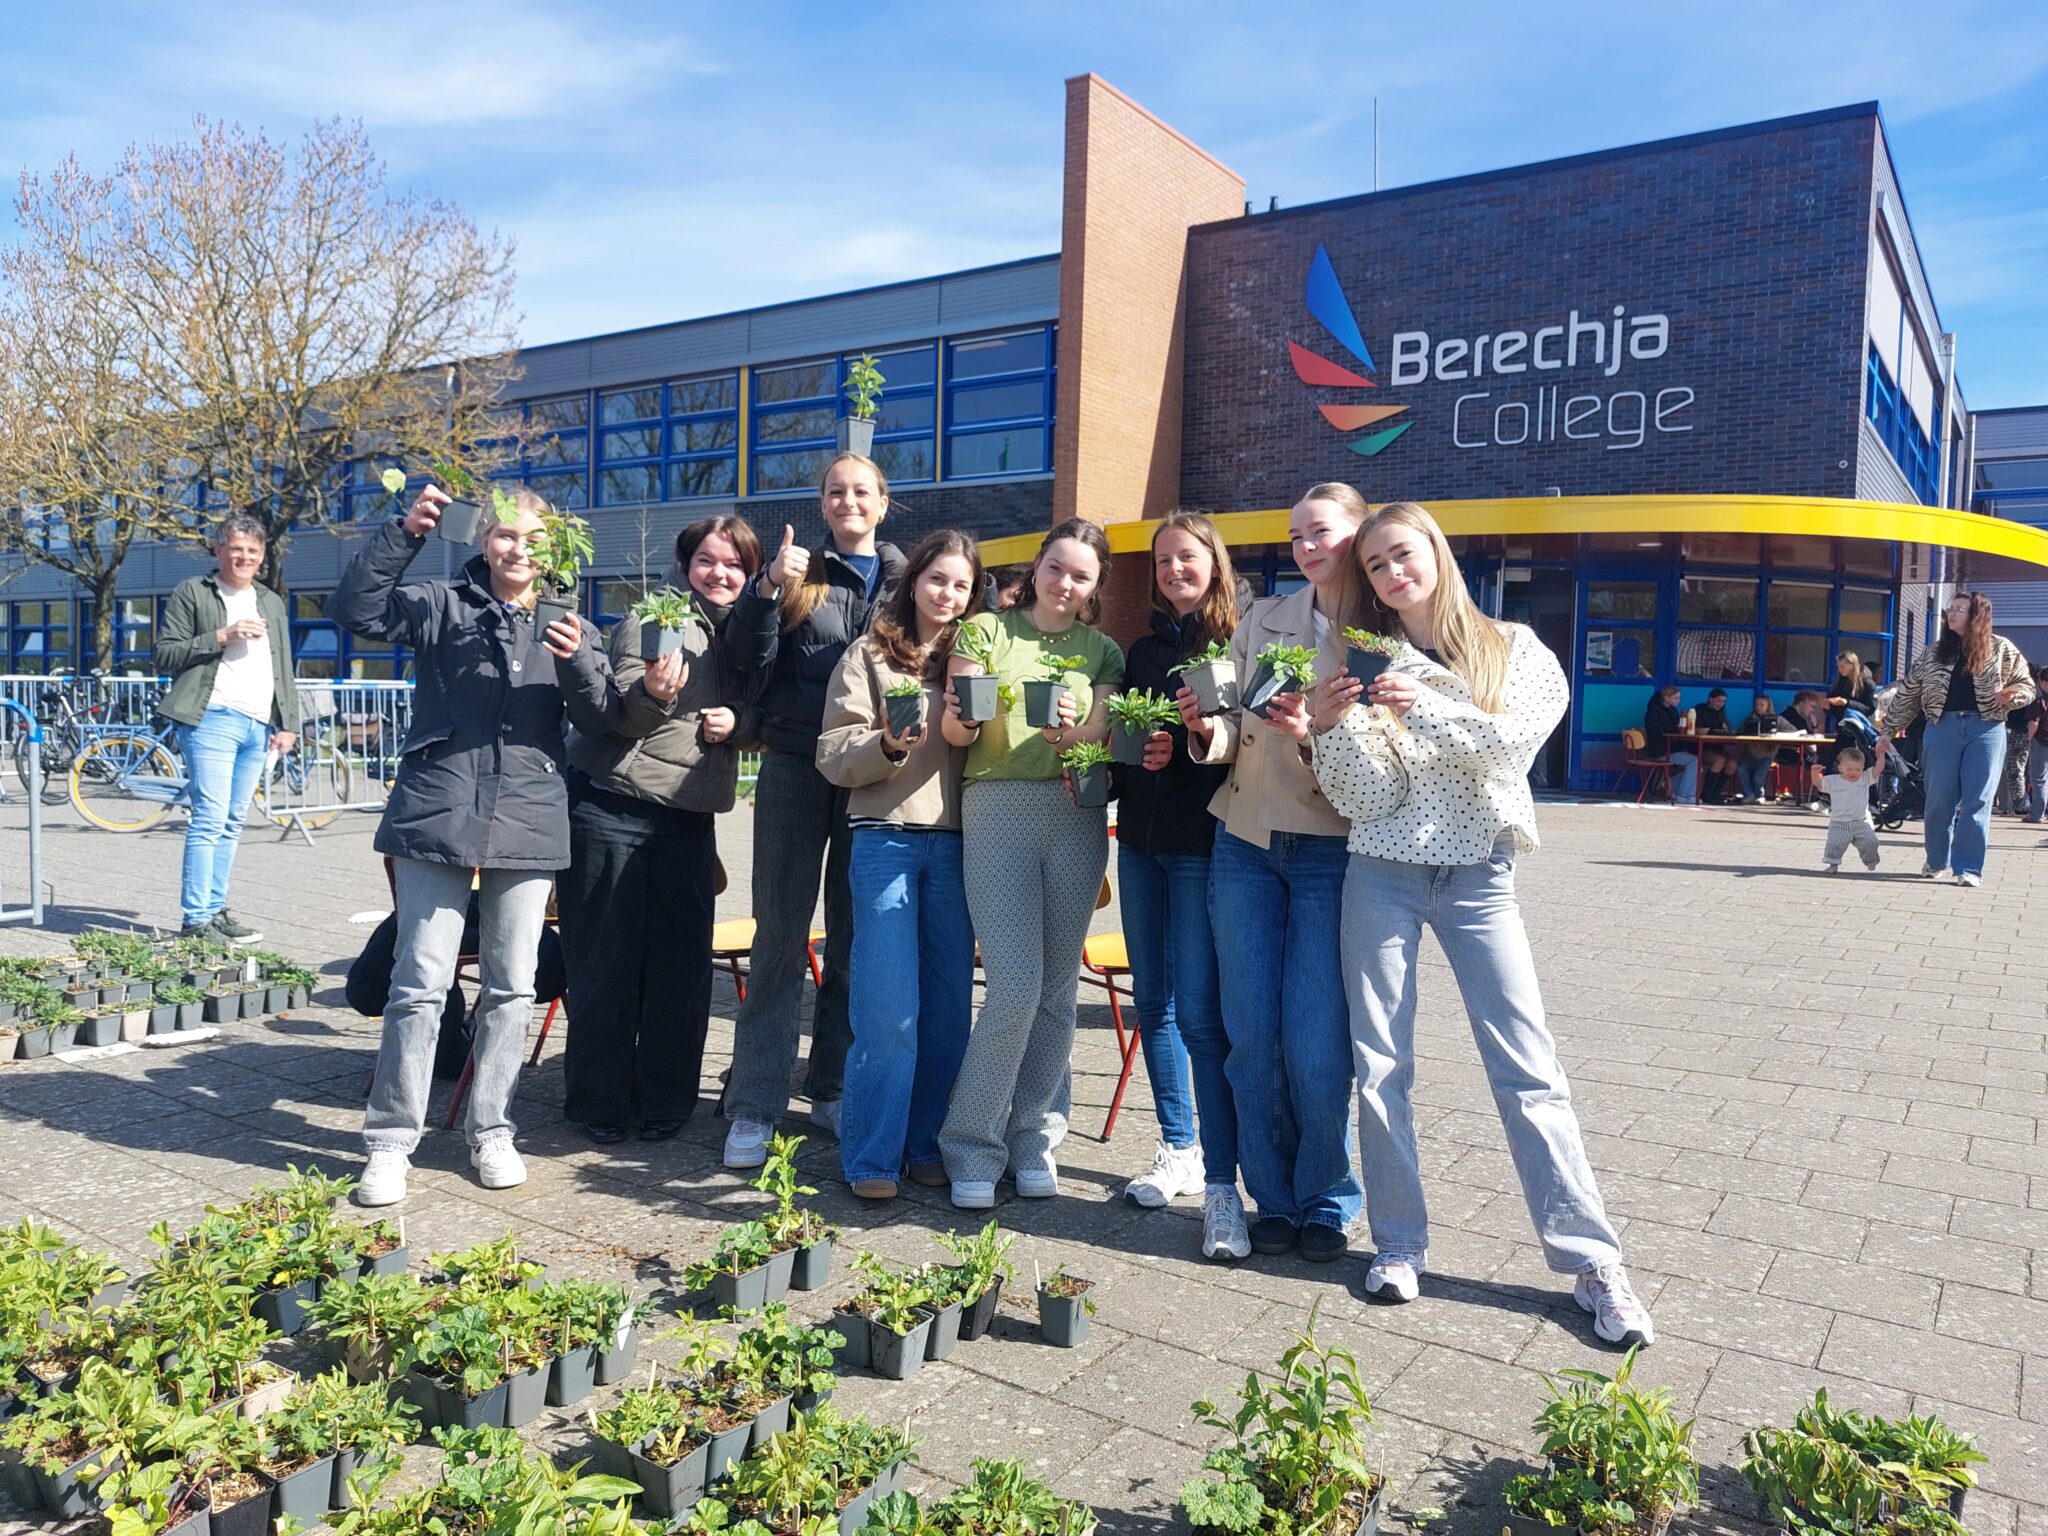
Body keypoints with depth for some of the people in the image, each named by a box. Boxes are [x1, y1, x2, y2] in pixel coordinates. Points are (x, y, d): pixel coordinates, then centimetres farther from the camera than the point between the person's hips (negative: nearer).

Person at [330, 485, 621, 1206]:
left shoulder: (566, 623, 13)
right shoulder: (444, 605, 6)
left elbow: (604, 718, 3)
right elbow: (356, 609, -7)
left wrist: (576, 660, -16)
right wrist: (404, 531, -14)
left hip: (528, 823, 3)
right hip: (438, 815, -2)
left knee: (511, 987, 8)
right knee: (420, 983, -3)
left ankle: (492, 1131, 21)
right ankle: (390, 1142, 8)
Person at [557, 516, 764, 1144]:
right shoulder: (653, 616, -6)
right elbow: (618, 715, -12)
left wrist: (735, 720, -4)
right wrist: (654, 693, -33)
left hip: (689, 815, 6)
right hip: (611, 805, -5)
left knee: (682, 963, 6)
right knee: (605, 961, 2)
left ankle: (664, 1101, 18)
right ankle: (598, 1104, 14)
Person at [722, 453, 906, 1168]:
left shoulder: (905, 578, 9)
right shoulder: (797, 569, 5)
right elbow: (750, 657, -3)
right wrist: (768, 587, -18)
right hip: (795, 767, -1)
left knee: (856, 937, 8)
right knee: (780, 934, -1)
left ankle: (833, 1090, 21)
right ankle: (755, 1107, 6)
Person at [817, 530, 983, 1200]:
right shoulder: (871, 654, 4)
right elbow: (833, 756, -1)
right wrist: (890, 745, -19)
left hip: (954, 844, 4)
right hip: (886, 841, -4)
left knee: (949, 1005, 6)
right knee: (889, 1009, -6)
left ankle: (927, 1143, 19)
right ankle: (871, 1157, 5)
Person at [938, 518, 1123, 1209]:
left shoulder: (1101, 650, 15)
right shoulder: (987, 630, 9)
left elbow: (1101, 743, 3)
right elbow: (955, 734, 0)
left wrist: (1074, 736, -18)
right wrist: (959, 716, -22)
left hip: (1075, 815, 3)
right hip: (997, 807, -3)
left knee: (1057, 989, 5)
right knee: (1016, 989, -11)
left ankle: (1032, 1137, 20)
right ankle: (972, 1145, 5)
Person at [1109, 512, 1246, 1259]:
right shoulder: (1142, 650, 15)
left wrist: (1185, 748, -23)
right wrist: (1099, 769, -2)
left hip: (1204, 843, -6)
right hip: (1141, 840, 6)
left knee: (1199, 1009, -10)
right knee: (1153, 1002, 11)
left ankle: (1222, 1184, -5)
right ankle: (1179, 1148, 25)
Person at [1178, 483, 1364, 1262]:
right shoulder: (1263, 620, 10)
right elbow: (1234, 736, 9)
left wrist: (1315, 734, -24)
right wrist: (1208, 727, -12)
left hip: (1333, 854, -3)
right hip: (1246, 846, 4)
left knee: (1316, 1047, -3)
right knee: (1252, 1037, 6)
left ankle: (1327, 1202, 19)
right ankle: (1273, 1200, 23)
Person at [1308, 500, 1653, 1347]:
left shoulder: (1513, 648, 6)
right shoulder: (1369, 668, 4)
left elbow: (1519, 736, -12)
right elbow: (1366, 801, -2)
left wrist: (1425, 708, -22)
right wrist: (1330, 727, -17)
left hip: (1478, 877, -1)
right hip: (1382, 875, 1)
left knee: (1528, 1068, -3)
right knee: (1380, 1066, 3)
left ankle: (1592, 1260, 5)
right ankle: (1398, 1245, 17)